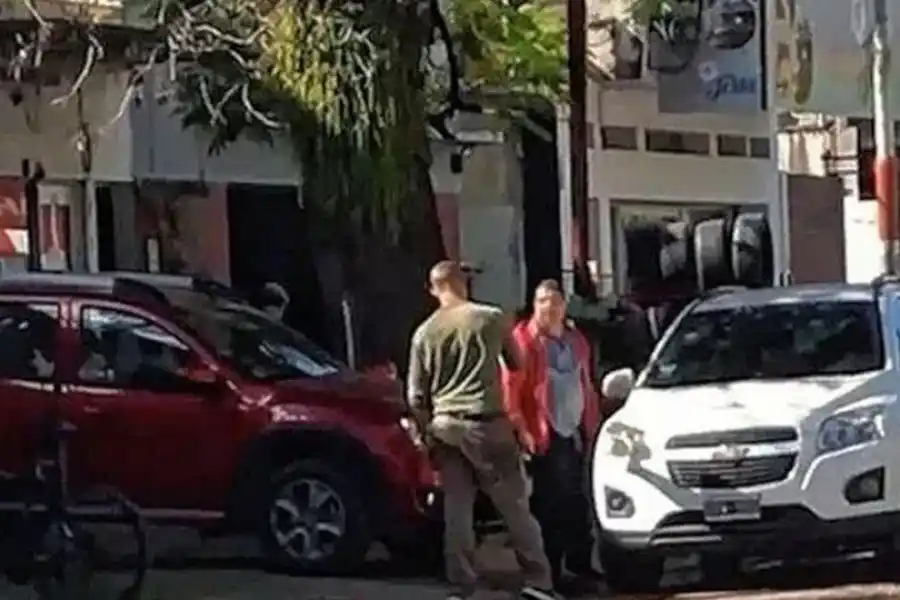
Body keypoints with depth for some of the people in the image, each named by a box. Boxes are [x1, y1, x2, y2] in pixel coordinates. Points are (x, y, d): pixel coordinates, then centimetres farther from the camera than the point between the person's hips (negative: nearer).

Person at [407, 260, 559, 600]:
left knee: (456, 510, 6)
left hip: (445, 426, 3)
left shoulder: (424, 333, 4)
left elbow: (416, 396, 5)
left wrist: (429, 433, 15)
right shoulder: (490, 319, -2)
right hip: (486, 423, -3)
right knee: (514, 506, 3)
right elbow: (516, 364, 14)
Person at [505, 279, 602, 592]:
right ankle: (550, 567, 2)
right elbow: (511, 388, -13)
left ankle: (579, 558, 22)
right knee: (550, 502, -3)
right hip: (544, 434, -7)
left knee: (577, 497, 12)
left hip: (575, 431, 7)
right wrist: (521, 428, -19)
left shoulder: (576, 340, 16)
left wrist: (592, 421, 14)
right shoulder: (523, 339, -8)